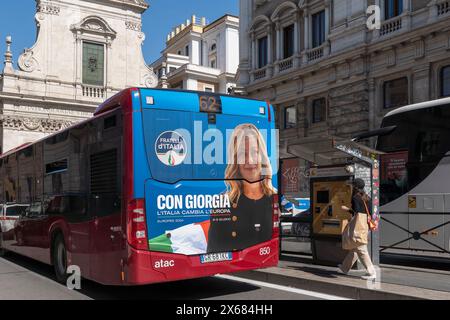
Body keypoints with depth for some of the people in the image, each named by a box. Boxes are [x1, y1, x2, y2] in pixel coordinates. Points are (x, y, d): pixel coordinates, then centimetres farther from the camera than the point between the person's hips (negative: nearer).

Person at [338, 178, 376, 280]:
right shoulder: (367, 197, 12)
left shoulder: (355, 197, -10)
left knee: (361, 249, -5)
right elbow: (370, 212, 9)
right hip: (366, 225, 9)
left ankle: (371, 273, -7)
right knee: (355, 248, 18)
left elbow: (356, 212, -17)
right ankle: (345, 268, 31)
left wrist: (347, 209, -3)